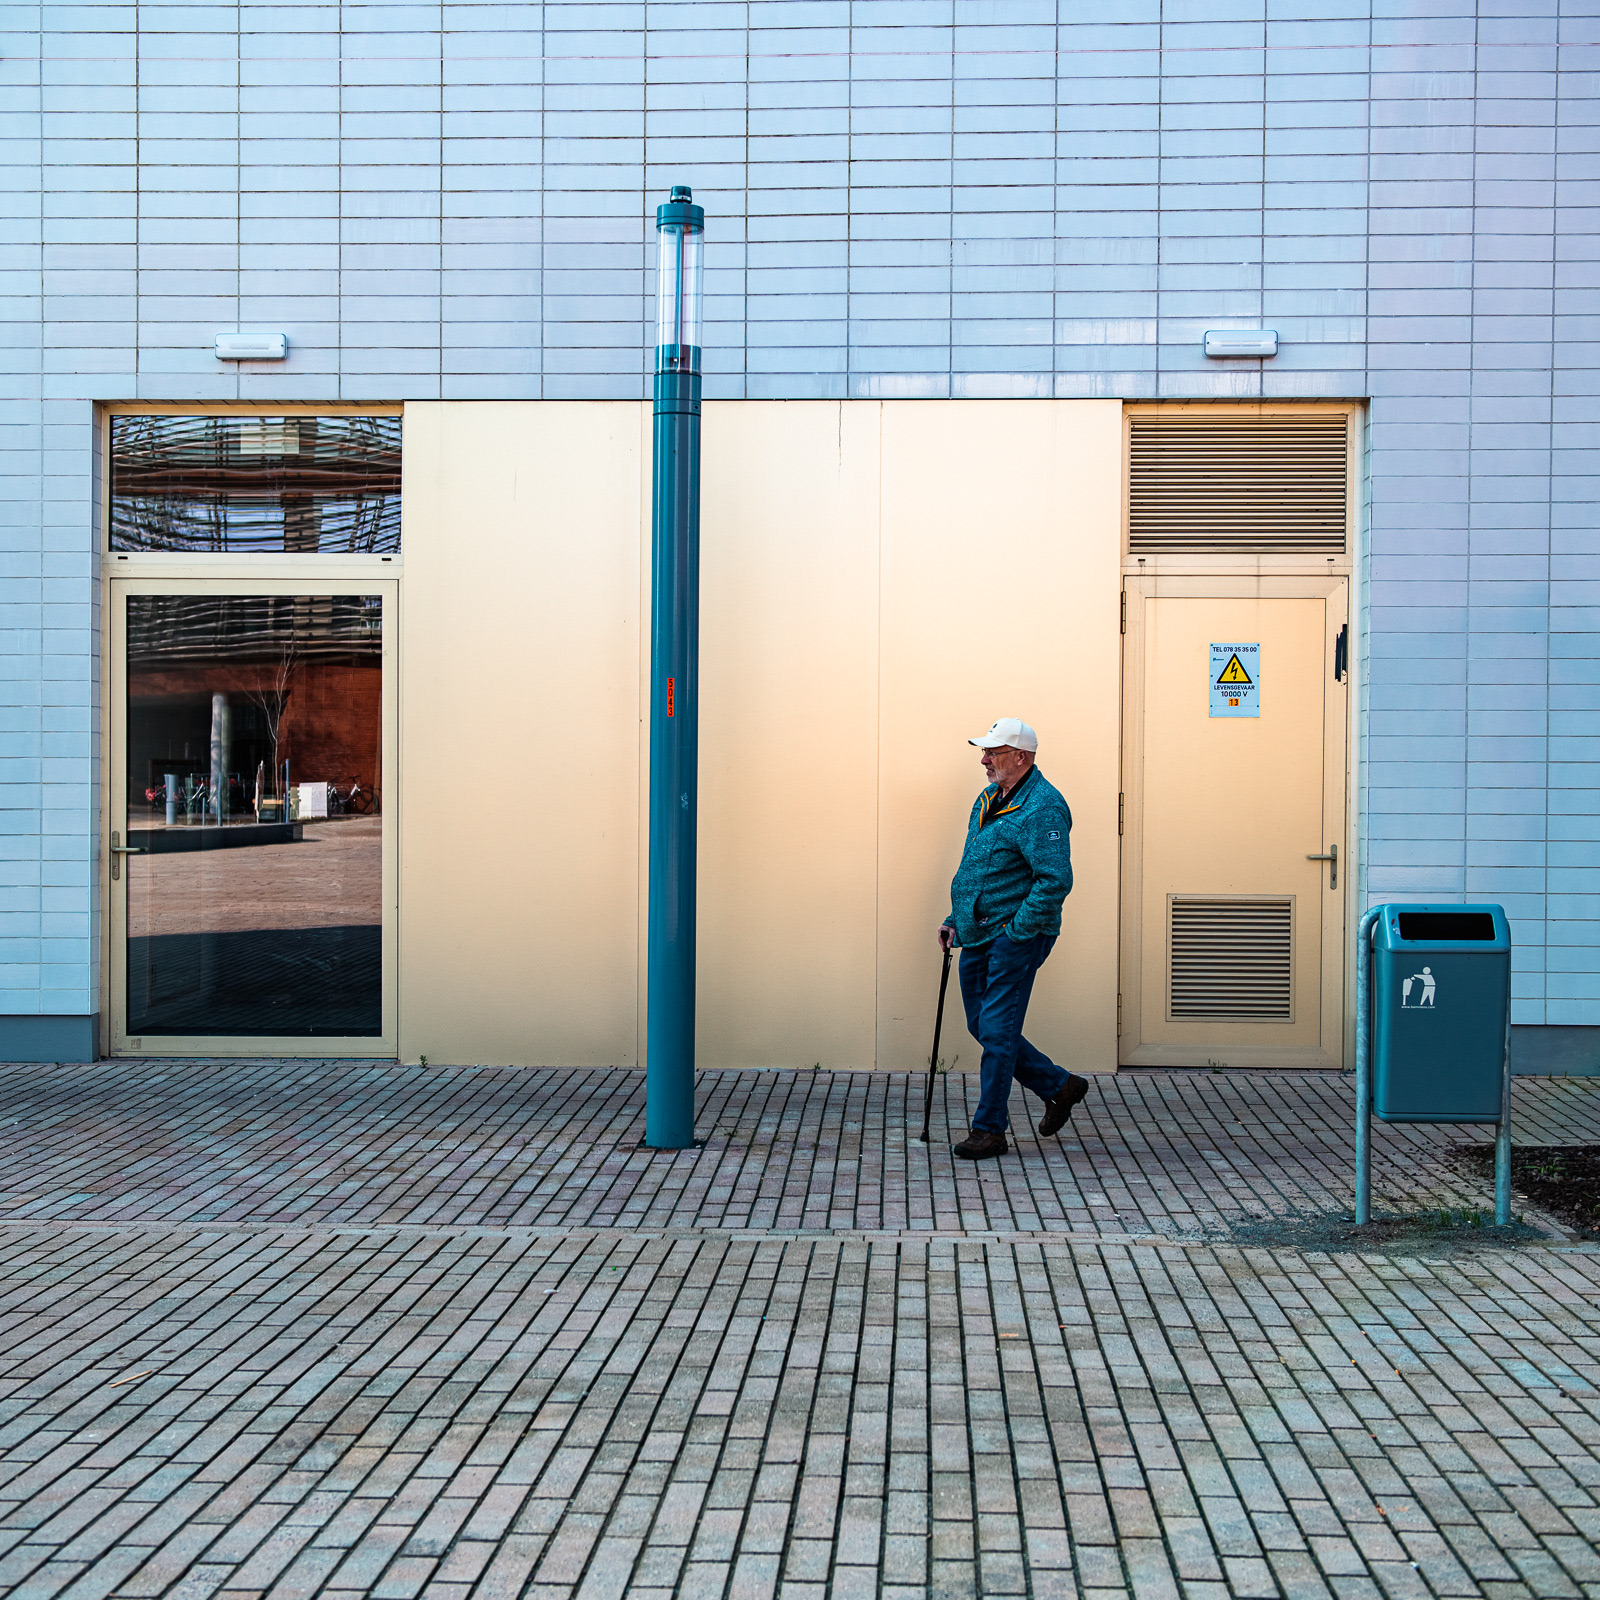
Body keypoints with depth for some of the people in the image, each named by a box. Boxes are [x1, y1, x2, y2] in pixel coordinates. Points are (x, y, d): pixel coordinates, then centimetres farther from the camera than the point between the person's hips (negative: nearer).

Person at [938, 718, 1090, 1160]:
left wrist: (1016, 931, -21)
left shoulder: (1043, 808, -17)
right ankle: (1059, 1087, 28)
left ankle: (989, 1130, 5)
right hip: (979, 938, 10)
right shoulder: (990, 798, 13)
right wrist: (955, 919, 17)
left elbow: (1056, 880, -23)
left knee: (996, 1032, -5)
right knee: (983, 1027, 14)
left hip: (1015, 938, -10)